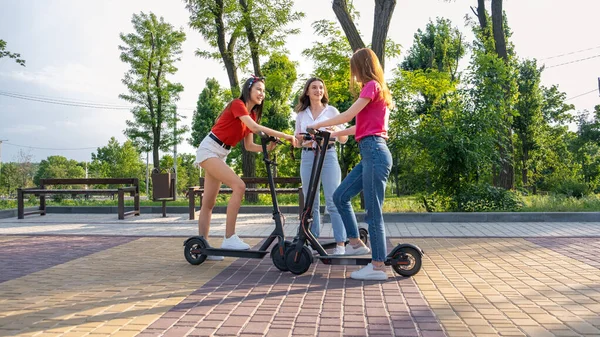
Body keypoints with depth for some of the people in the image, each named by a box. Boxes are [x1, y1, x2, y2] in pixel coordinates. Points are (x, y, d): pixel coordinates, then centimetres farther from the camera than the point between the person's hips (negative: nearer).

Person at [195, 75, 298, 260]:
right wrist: (284, 136, -30)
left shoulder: (252, 114, 12)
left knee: (209, 203, 8)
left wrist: (268, 147, -9)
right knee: (239, 186, -23)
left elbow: (249, 146, 9)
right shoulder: (237, 104, -13)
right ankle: (230, 238, -21)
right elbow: (255, 127, -28)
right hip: (209, 150, -9)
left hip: (219, 154, 9)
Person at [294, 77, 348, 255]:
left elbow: (344, 140, 4)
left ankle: (340, 243, -4)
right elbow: (298, 142, 16)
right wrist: (302, 139, -7)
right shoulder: (301, 114, 13)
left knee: (333, 201, -7)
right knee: (311, 202, 6)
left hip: (328, 156, -3)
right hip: (308, 157, 3)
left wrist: (336, 130, -16)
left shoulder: (332, 111, 6)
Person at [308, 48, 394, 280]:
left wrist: (319, 125, 1)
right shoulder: (376, 89, 22)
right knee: (340, 196, 13)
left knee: (373, 211, -6)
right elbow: (361, 125, 23)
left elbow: (347, 115, -12)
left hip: (374, 152, -10)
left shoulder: (372, 86, -6)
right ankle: (356, 243, 19)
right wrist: (335, 134, 28)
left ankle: (378, 266, 1)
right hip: (371, 154, 10)